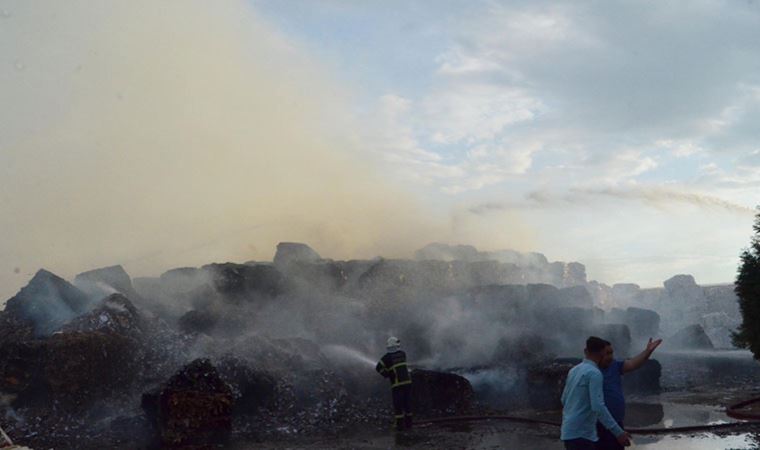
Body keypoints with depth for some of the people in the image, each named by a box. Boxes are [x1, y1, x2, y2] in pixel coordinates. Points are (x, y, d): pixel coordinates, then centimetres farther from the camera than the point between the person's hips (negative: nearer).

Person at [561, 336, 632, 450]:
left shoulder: (574, 371, 14)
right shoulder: (594, 373, -15)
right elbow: (598, 407, -23)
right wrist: (618, 432, -21)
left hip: (570, 432, 10)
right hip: (581, 434, -10)